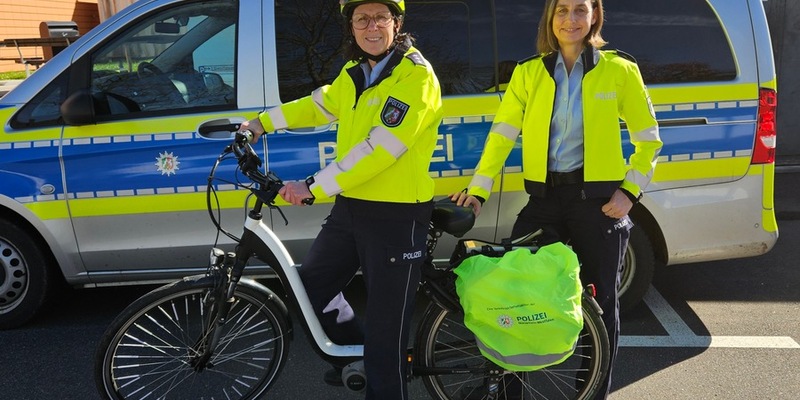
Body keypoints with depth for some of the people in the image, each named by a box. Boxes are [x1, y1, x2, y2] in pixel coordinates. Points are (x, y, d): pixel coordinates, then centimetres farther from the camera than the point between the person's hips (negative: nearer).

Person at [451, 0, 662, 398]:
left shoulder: (619, 70, 0)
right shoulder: (528, 73, 5)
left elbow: (648, 139, 4)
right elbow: (501, 135, 1)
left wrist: (629, 191, -7)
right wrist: (478, 190, -5)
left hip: (597, 198, -1)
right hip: (544, 197, 2)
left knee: (599, 301, 9)